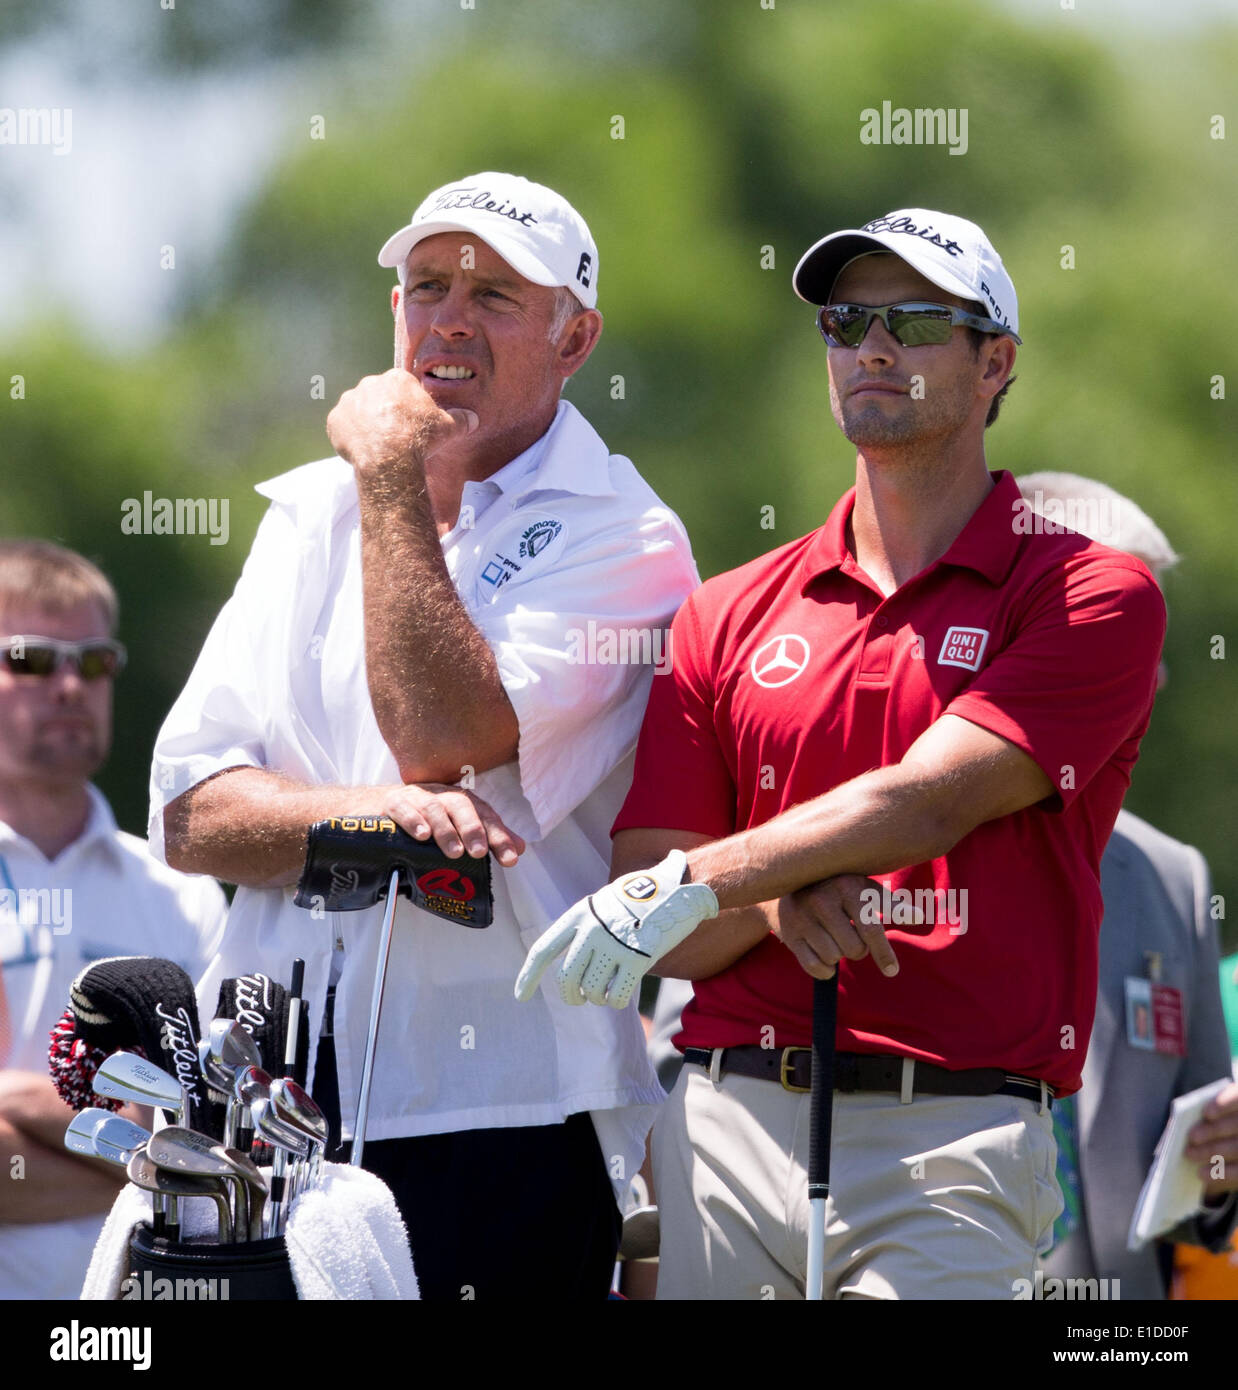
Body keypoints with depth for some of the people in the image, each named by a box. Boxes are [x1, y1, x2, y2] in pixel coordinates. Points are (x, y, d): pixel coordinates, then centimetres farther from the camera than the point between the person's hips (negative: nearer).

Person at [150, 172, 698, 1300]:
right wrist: (363, 814, -13)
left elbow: (441, 736, -17)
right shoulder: (312, 512, 15)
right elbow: (189, 813, 7)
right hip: (270, 1096, 5)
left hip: (503, 1114, -4)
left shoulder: (622, 540, -1)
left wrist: (392, 479, -7)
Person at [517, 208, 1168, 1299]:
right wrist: (778, 905, -10)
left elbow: (930, 800, -11)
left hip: (954, 1138, -4)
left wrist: (698, 883, -17)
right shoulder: (728, 616, 16)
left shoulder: (1094, 596, 3)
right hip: (729, 1121, 4)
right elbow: (663, 941, 11)